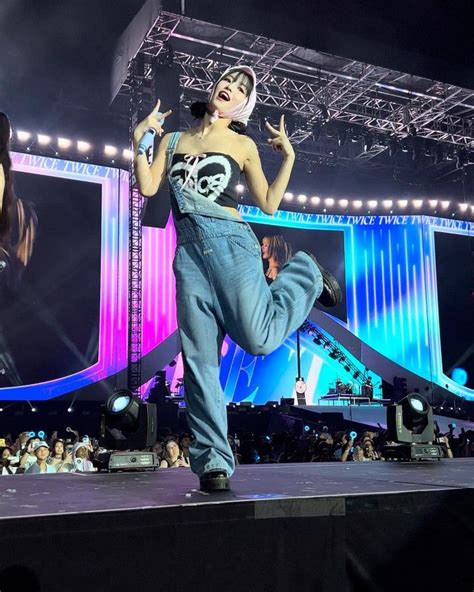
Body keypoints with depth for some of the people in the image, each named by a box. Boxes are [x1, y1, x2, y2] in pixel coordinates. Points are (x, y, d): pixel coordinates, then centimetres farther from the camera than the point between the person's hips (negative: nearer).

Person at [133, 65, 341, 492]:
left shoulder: (243, 145, 12)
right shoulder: (173, 139, 19)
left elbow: (269, 204, 9)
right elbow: (148, 187, 8)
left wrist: (288, 157, 4)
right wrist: (140, 139, 7)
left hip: (230, 242, -2)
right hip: (188, 250, 2)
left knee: (259, 338, -14)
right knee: (199, 357, -5)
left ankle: (305, 274, 17)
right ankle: (213, 460, 2)